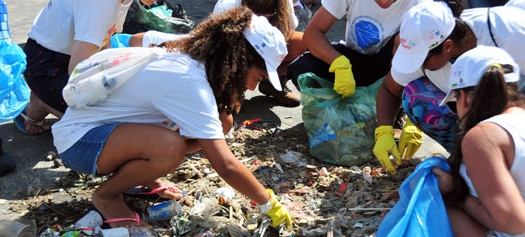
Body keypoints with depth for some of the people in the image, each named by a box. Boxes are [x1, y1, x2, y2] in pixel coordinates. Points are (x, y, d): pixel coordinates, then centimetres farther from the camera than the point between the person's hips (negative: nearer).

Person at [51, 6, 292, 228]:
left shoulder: (189, 52, -6)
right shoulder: (189, 83, -31)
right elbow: (226, 166, -32)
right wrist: (269, 203, -16)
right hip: (79, 138, -8)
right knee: (170, 147, -39)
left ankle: (140, 174, 10)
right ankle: (107, 195, -8)